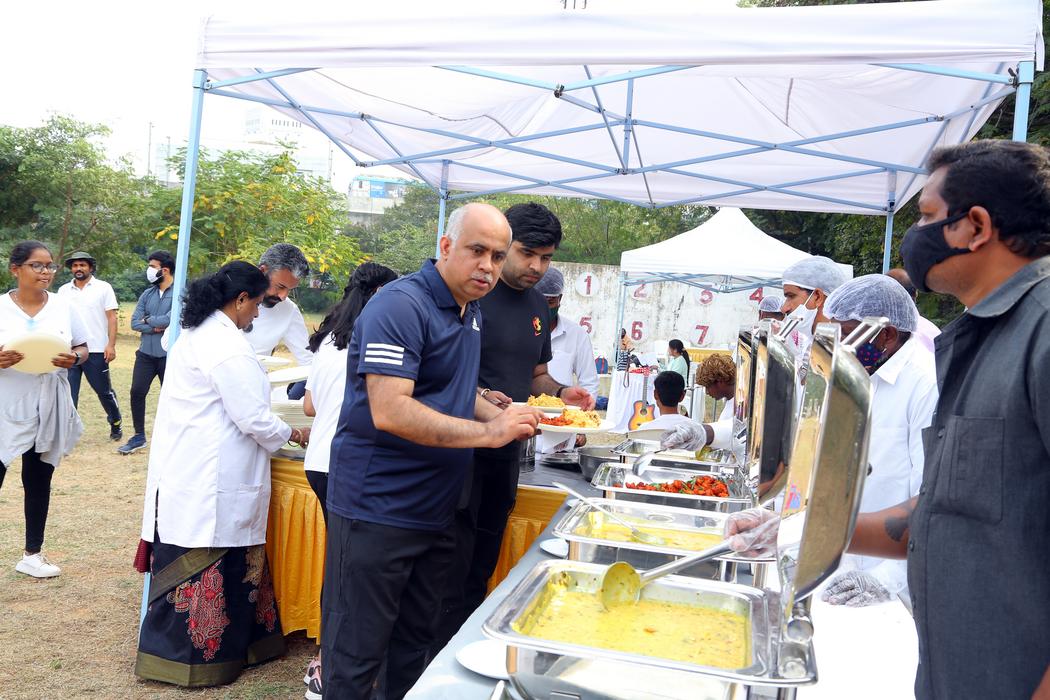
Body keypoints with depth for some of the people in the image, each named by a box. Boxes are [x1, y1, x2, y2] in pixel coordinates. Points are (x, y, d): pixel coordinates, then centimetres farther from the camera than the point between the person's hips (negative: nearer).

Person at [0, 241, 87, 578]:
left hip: (47, 408, 3)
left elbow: (83, 349, 7)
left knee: (38, 480, 14)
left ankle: (32, 554, 27)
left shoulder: (63, 306, 1)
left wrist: (74, 358, -15)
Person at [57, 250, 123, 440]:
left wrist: (111, 345, -11)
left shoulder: (103, 288, -1)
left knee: (104, 391, 9)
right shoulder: (63, 290, 9)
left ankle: (116, 424, 27)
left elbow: (112, 318, -3)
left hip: (96, 351, -3)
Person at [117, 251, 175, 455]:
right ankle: (139, 436, 17)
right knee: (137, 392, 3)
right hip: (146, 353, 5)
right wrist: (157, 328, -13)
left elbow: (170, 319, -22)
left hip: (169, 355, -5)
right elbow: (134, 323, 3)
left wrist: (148, 320, -6)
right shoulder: (147, 294, 8)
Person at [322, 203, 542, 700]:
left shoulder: (470, 312, 10)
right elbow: (389, 412, -28)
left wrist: (506, 417, 3)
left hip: (434, 509, 9)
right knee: (357, 654, 5)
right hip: (377, 509, -8)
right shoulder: (401, 306, -18)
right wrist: (488, 432, -23)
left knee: (415, 642, 21)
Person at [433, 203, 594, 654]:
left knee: (480, 574, 17)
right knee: (452, 578, -2)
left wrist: (561, 393, 2)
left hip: (506, 454, 8)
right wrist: (479, 395, -30)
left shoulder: (538, 306, 13)